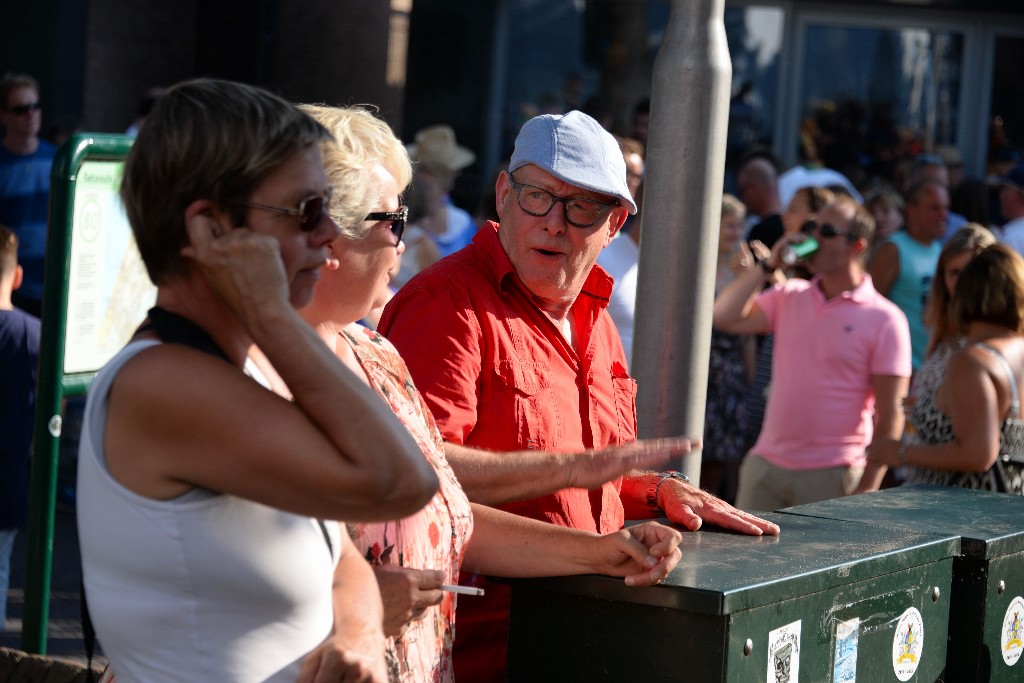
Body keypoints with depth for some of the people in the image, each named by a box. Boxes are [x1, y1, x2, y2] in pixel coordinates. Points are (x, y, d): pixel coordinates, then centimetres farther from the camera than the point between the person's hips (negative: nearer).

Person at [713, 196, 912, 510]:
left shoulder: (885, 320, -5)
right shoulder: (789, 297, 10)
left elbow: (889, 415, -7)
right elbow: (725, 318, -1)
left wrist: (867, 490, -12)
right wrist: (768, 265, -3)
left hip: (830, 476, -4)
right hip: (765, 465, 5)